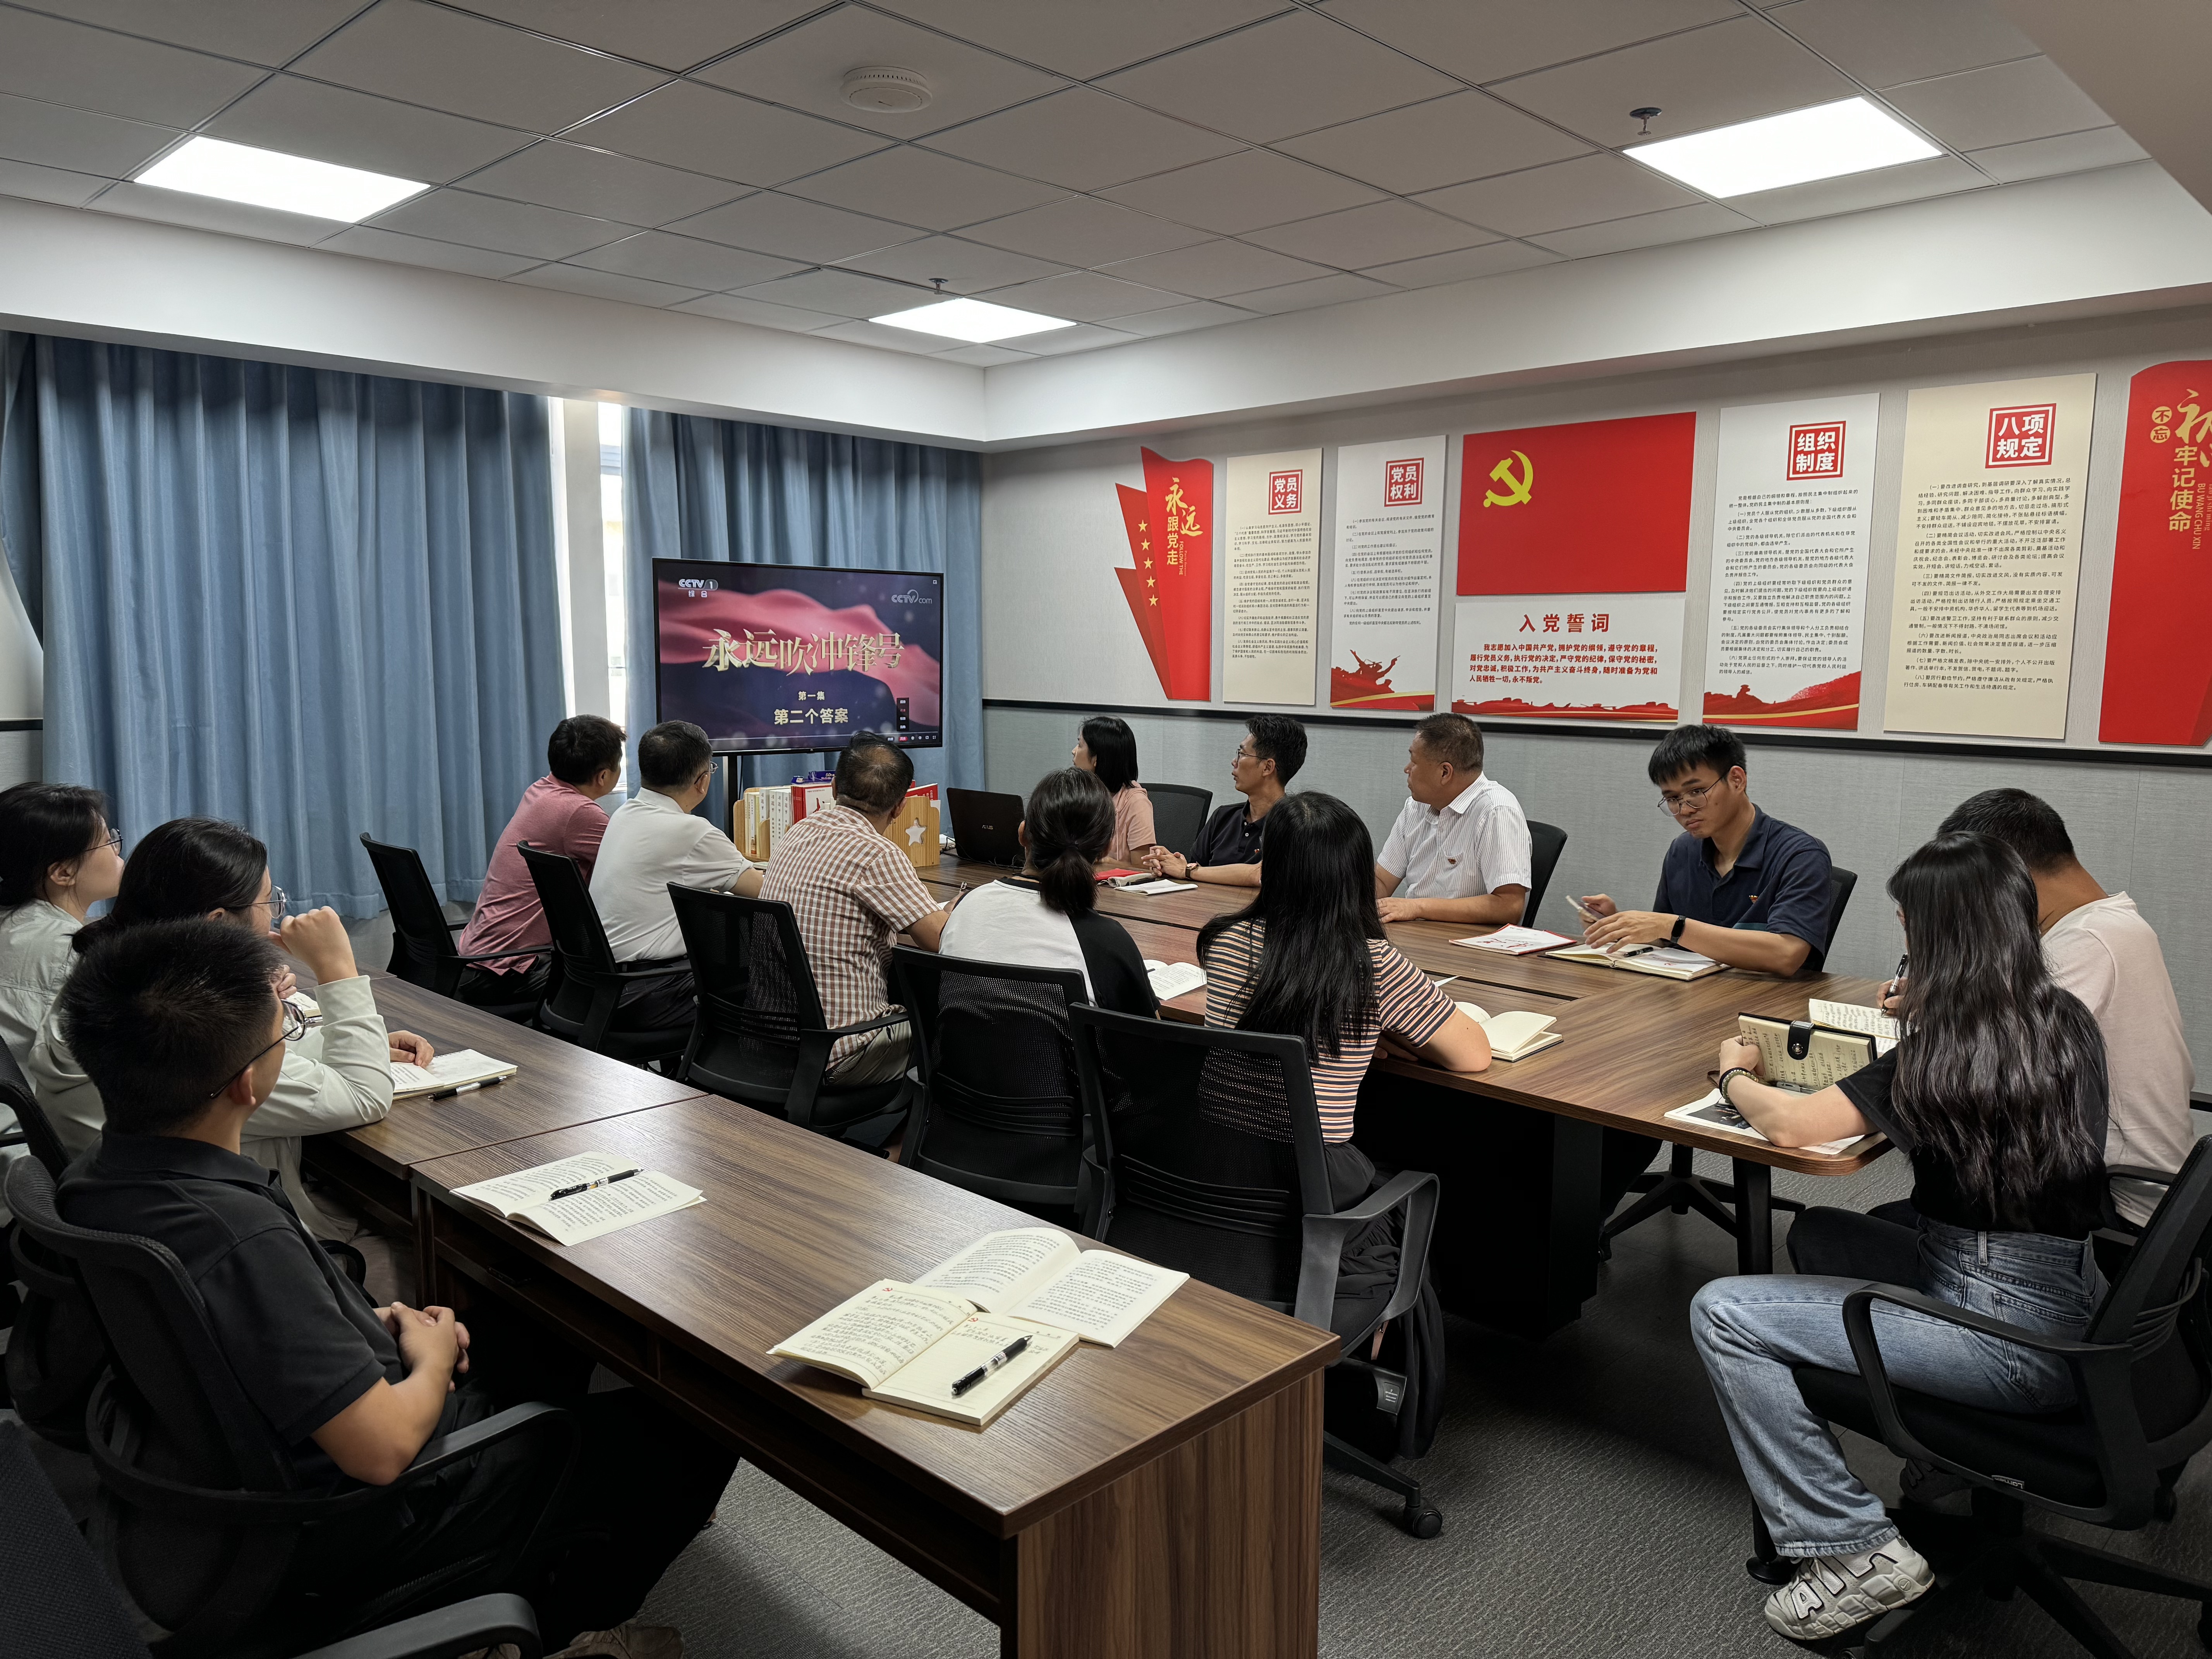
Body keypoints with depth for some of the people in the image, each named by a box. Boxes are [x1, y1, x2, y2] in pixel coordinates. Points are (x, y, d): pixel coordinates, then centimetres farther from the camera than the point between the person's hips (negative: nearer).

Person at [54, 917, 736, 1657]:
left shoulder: (95, 1178, -7)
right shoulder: (239, 1238, -36)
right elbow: (383, 1449, -32)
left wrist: (375, 1324, 2)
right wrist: (433, 1360, -12)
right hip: (349, 1534, -9)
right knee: (693, 1432, -2)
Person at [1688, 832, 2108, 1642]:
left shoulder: (1948, 1051, -20)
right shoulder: (2067, 1021, 2)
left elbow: (1793, 1125, -17)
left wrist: (1736, 1074, 3)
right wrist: (1932, 1016, 35)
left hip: (2014, 1338, -9)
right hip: (2066, 1300, 9)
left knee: (1722, 1313, -10)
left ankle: (1855, 1552, -4)